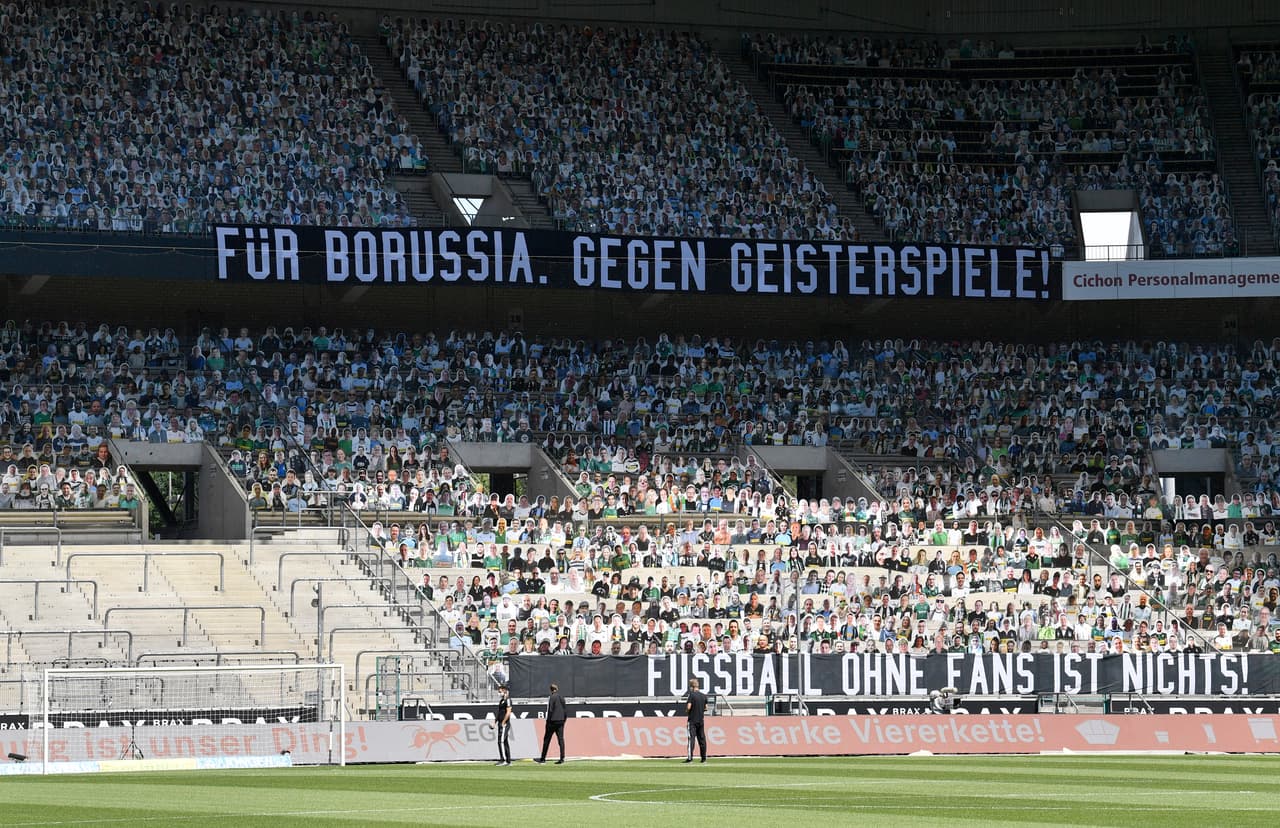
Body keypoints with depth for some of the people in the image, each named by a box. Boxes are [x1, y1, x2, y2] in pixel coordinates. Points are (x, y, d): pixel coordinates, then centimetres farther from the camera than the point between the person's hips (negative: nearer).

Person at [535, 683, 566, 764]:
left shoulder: (551, 697, -8)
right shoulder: (562, 698, 10)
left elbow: (550, 710, -13)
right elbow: (565, 710, 13)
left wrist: (548, 721, -10)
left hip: (553, 721, -5)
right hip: (561, 720, 5)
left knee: (547, 740, 3)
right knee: (561, 739, 3)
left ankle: (543, 759, 6)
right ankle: (562, 758, -4)